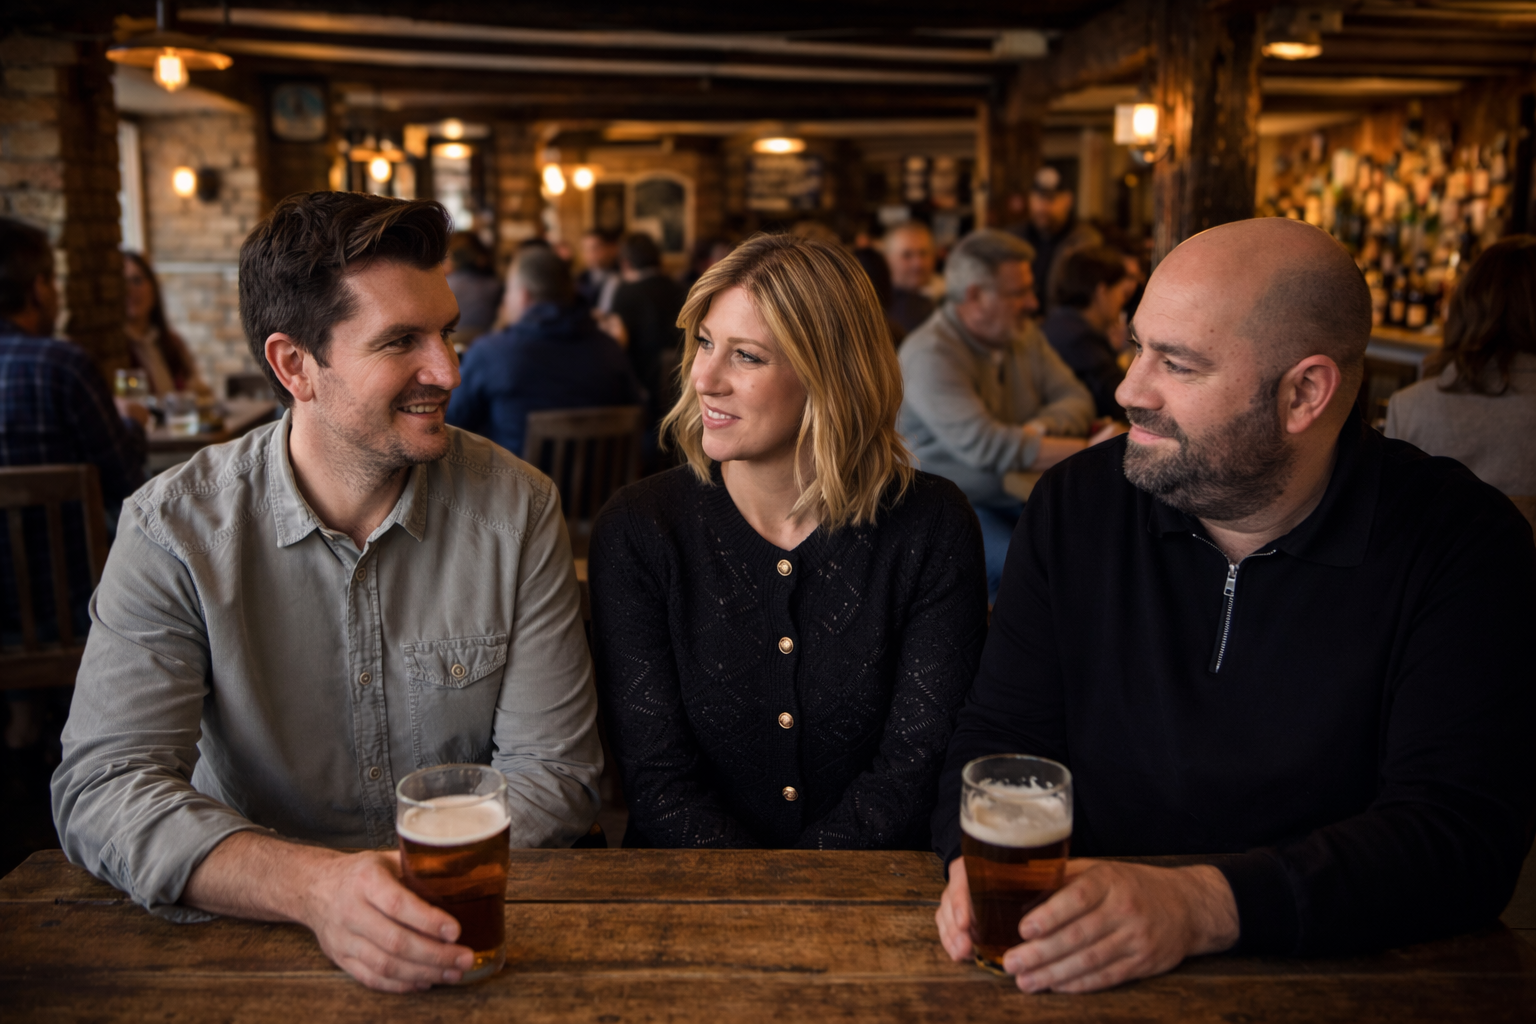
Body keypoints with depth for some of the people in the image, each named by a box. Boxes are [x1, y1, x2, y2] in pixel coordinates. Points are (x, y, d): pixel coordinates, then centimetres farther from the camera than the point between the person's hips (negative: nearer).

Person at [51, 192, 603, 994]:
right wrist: (315, 885, -31)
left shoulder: (516, 508, -6)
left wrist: (423, 893, -22)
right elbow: (101, 789, -15)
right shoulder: (174, 529, -8)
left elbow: (552, 770, -6)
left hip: (478, 919, 1)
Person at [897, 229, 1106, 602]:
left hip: (1021, 497, 7)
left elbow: (1077, 399, 7)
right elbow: (983, 445, -27)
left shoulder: (1024, 335, 11)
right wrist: (1086, 451, -27)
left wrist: (1041, 427, -18)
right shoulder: (930, 354, -17)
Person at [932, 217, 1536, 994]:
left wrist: (1198, 907, -30)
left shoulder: (1465, 543, -8)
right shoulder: (1077, 505, 0)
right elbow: (998, 735, 1)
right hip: (1091, 968, 1)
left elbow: (1466, 834, -17)